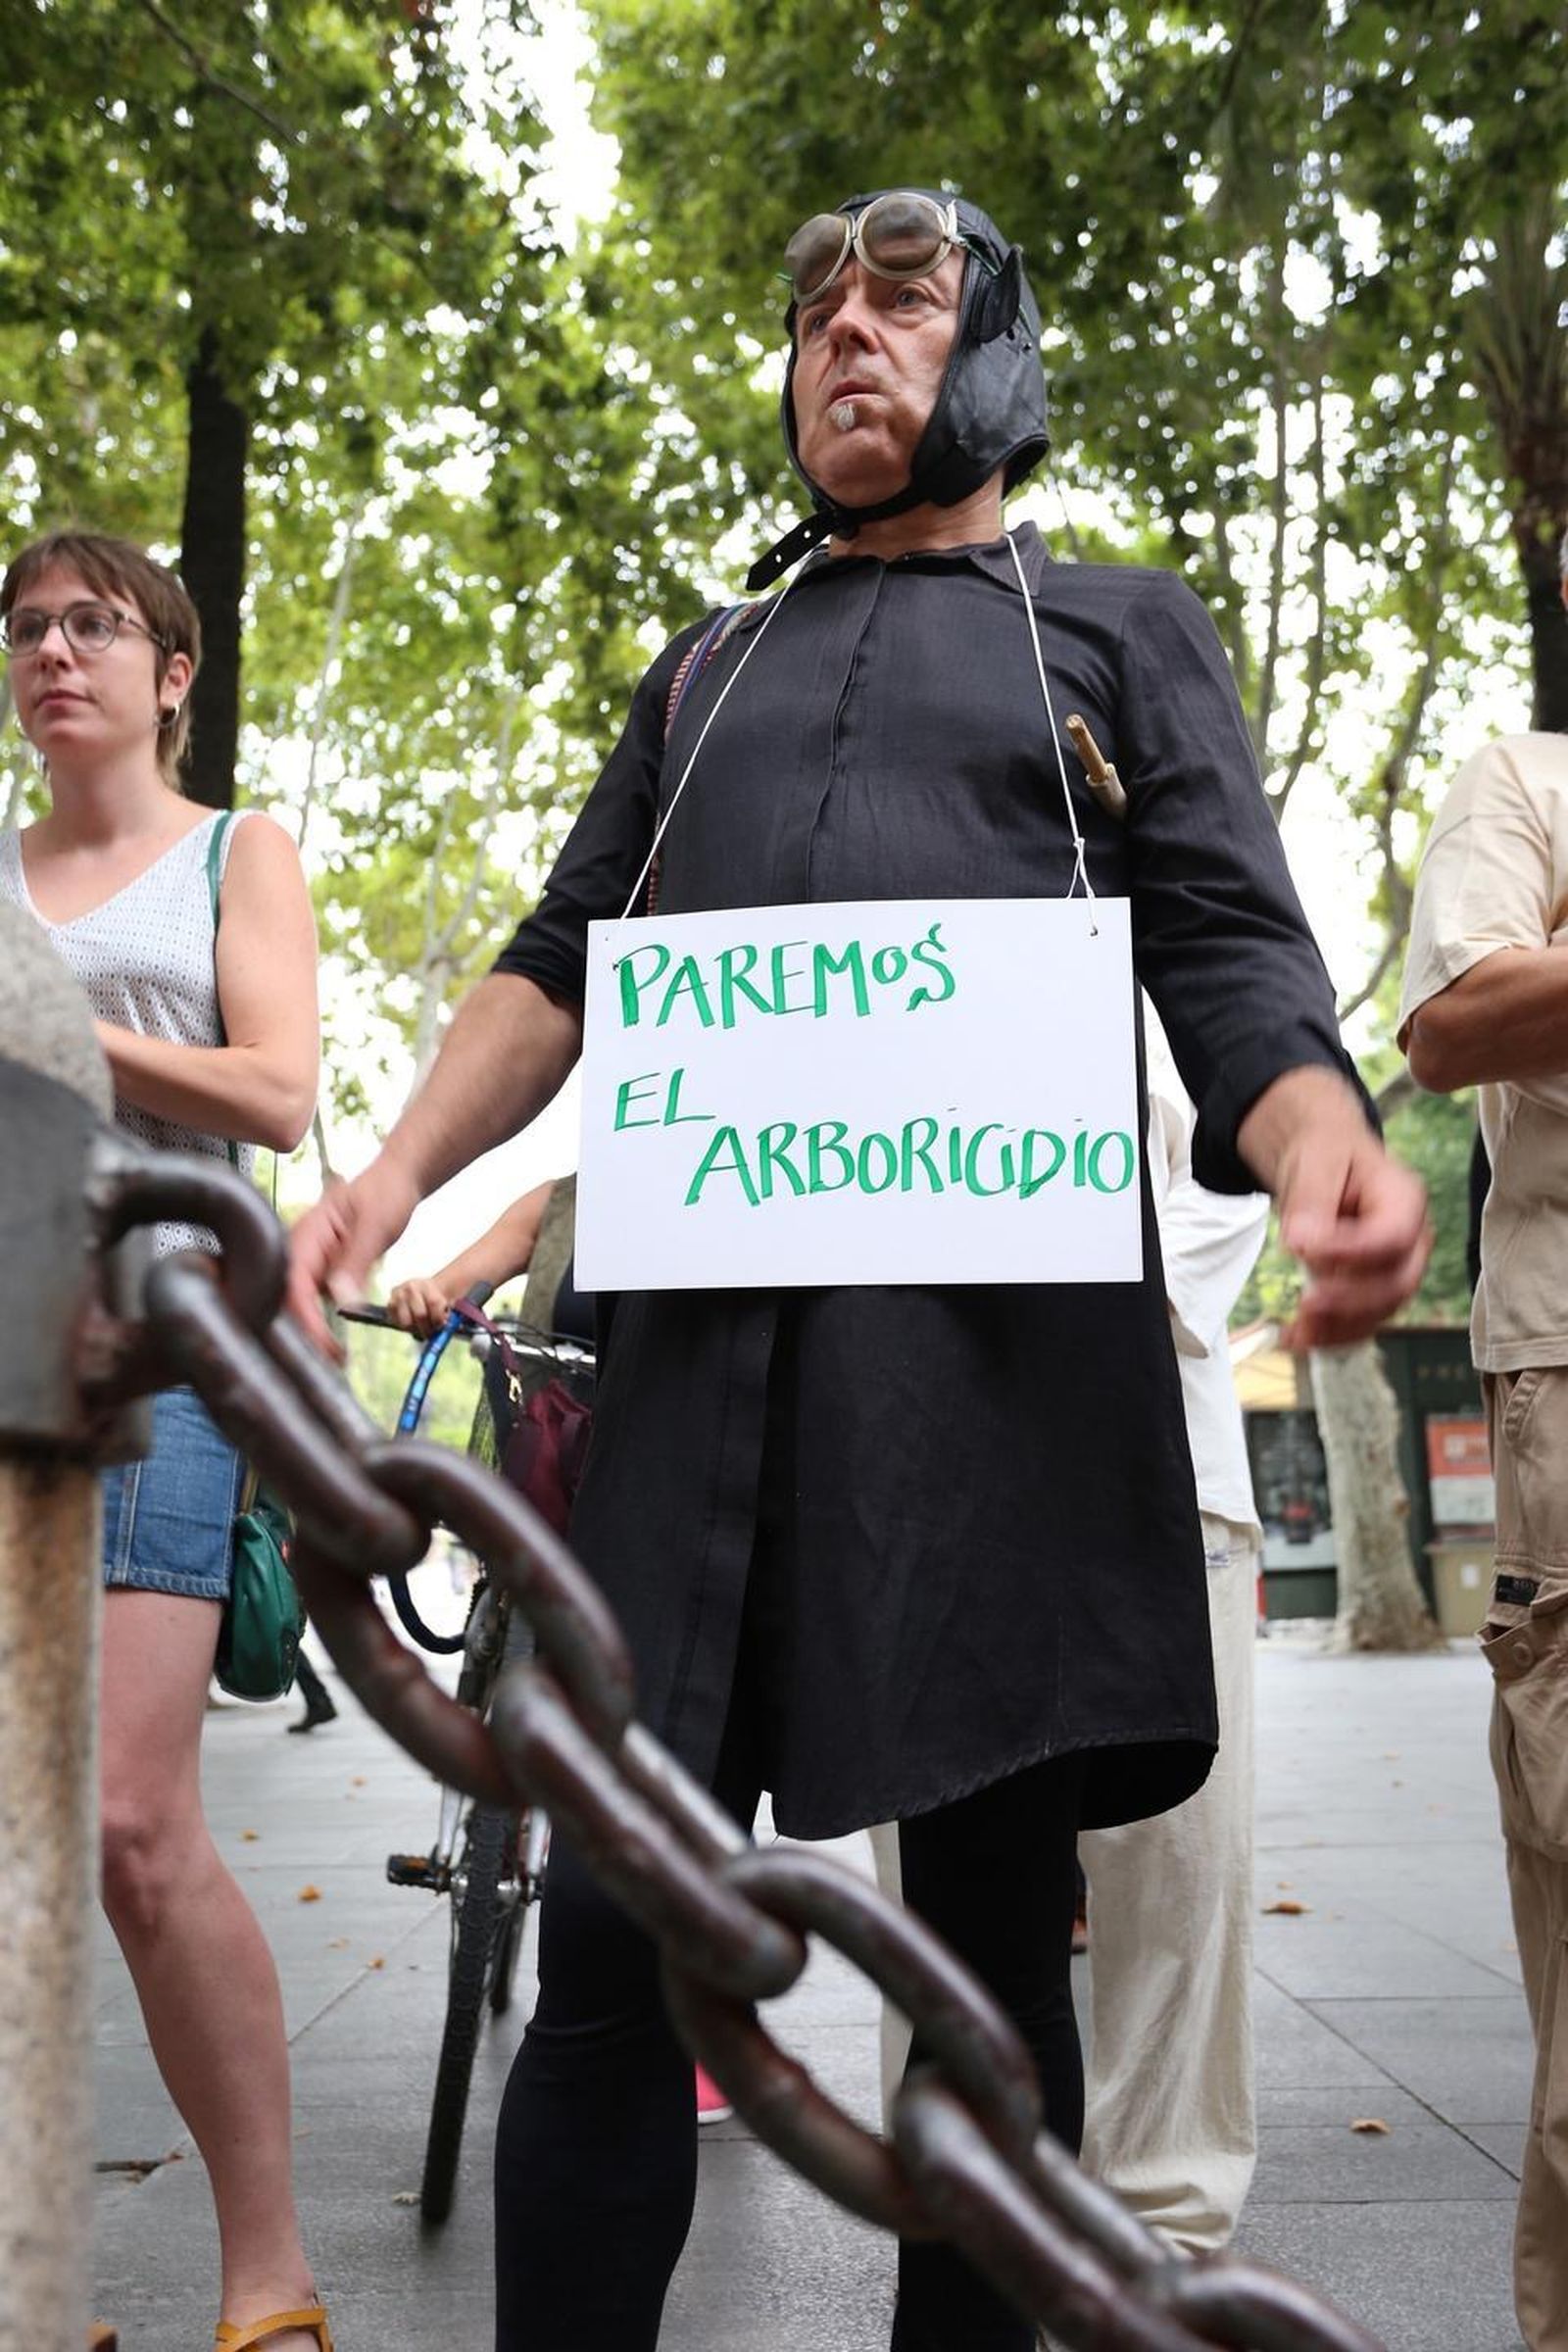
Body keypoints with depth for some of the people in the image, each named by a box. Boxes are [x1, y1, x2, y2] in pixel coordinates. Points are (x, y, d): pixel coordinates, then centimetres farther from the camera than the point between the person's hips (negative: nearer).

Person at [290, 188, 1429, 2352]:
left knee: (995, 1931, 4)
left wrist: (1319, 1146, -17)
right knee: (607, 1943, -2)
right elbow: (564, 961, 22)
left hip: (1005, 1325, -2)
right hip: (702, 1327, 3)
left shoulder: (1123, 631, 19)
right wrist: (399, 1170, 3)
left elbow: (1229, 951, 6)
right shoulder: (709, 672, 28)